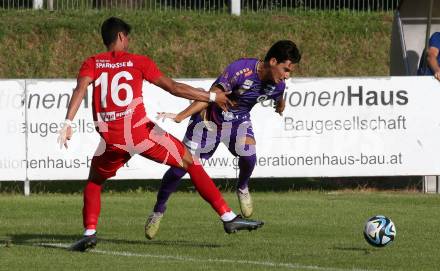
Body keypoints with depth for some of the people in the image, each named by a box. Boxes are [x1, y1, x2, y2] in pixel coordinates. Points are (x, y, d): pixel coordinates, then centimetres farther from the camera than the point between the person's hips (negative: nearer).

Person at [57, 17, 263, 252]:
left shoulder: (92, 64, 12)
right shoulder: (138, 62, 8)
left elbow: (80, 89, -8)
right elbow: (174, 88, 6)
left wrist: (68, 123, -16)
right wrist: (212, 97, 15)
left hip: (112, 140, 2)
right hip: (141, 133, -2)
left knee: (94, 181, 28)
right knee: (191, 163, 12)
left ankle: (89, 232, 6)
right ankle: (228, 217, 8)